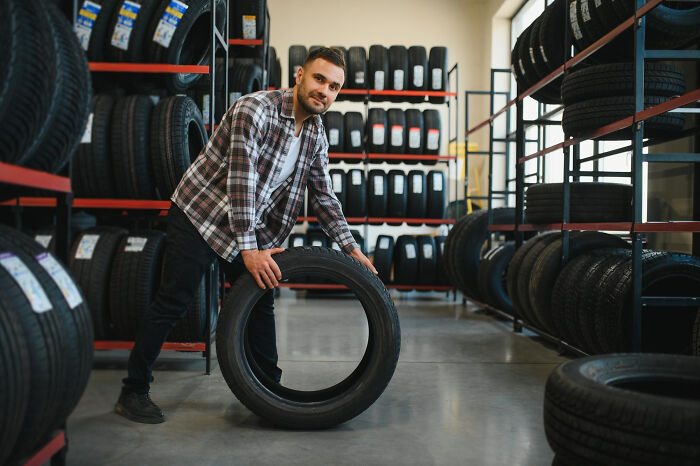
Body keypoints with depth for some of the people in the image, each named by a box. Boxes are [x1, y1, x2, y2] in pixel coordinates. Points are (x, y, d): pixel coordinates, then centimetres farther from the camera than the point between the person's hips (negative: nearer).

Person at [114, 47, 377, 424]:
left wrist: (351, 248, -1)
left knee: (260, 302, 8)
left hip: (251, 226, 7)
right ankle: (133, 391, 10)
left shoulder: (316, 134, 3)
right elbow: (241, 180, -27)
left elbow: (324, 197, 7)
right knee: (172, 304, -4)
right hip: (200, 213, -7)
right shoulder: (255, 109, -21)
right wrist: (249, 249, -30)